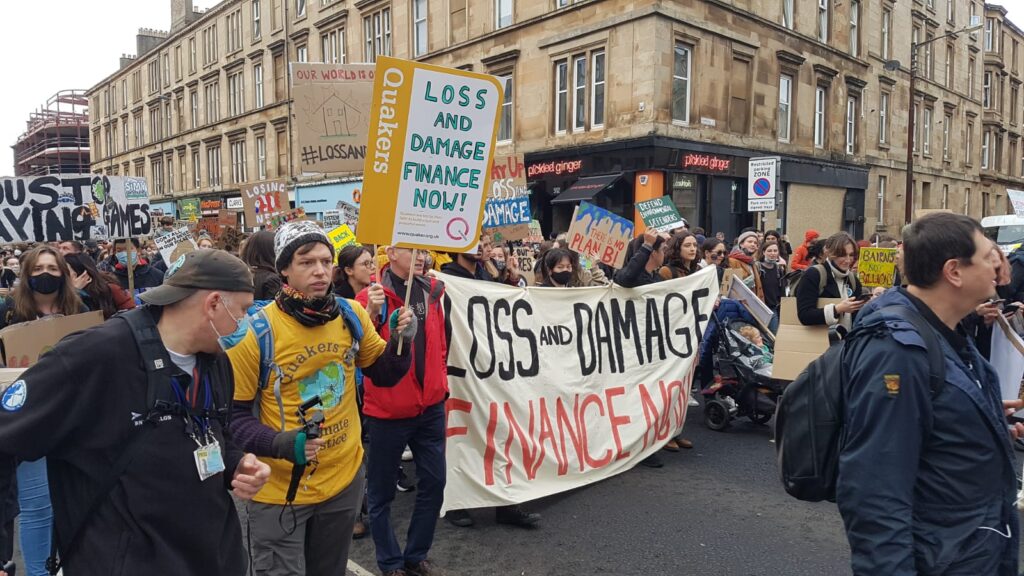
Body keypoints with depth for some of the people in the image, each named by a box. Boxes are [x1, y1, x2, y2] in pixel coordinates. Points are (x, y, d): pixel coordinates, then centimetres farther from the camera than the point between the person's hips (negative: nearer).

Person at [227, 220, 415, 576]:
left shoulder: (351, 315, -4)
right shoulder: (255, 332, -18)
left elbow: (384, 374, 7)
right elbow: (233, 415, -13)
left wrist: (401, 342, -12)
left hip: (344, 477, 5)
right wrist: (280, 444, -29)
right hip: (280, 488, -4)